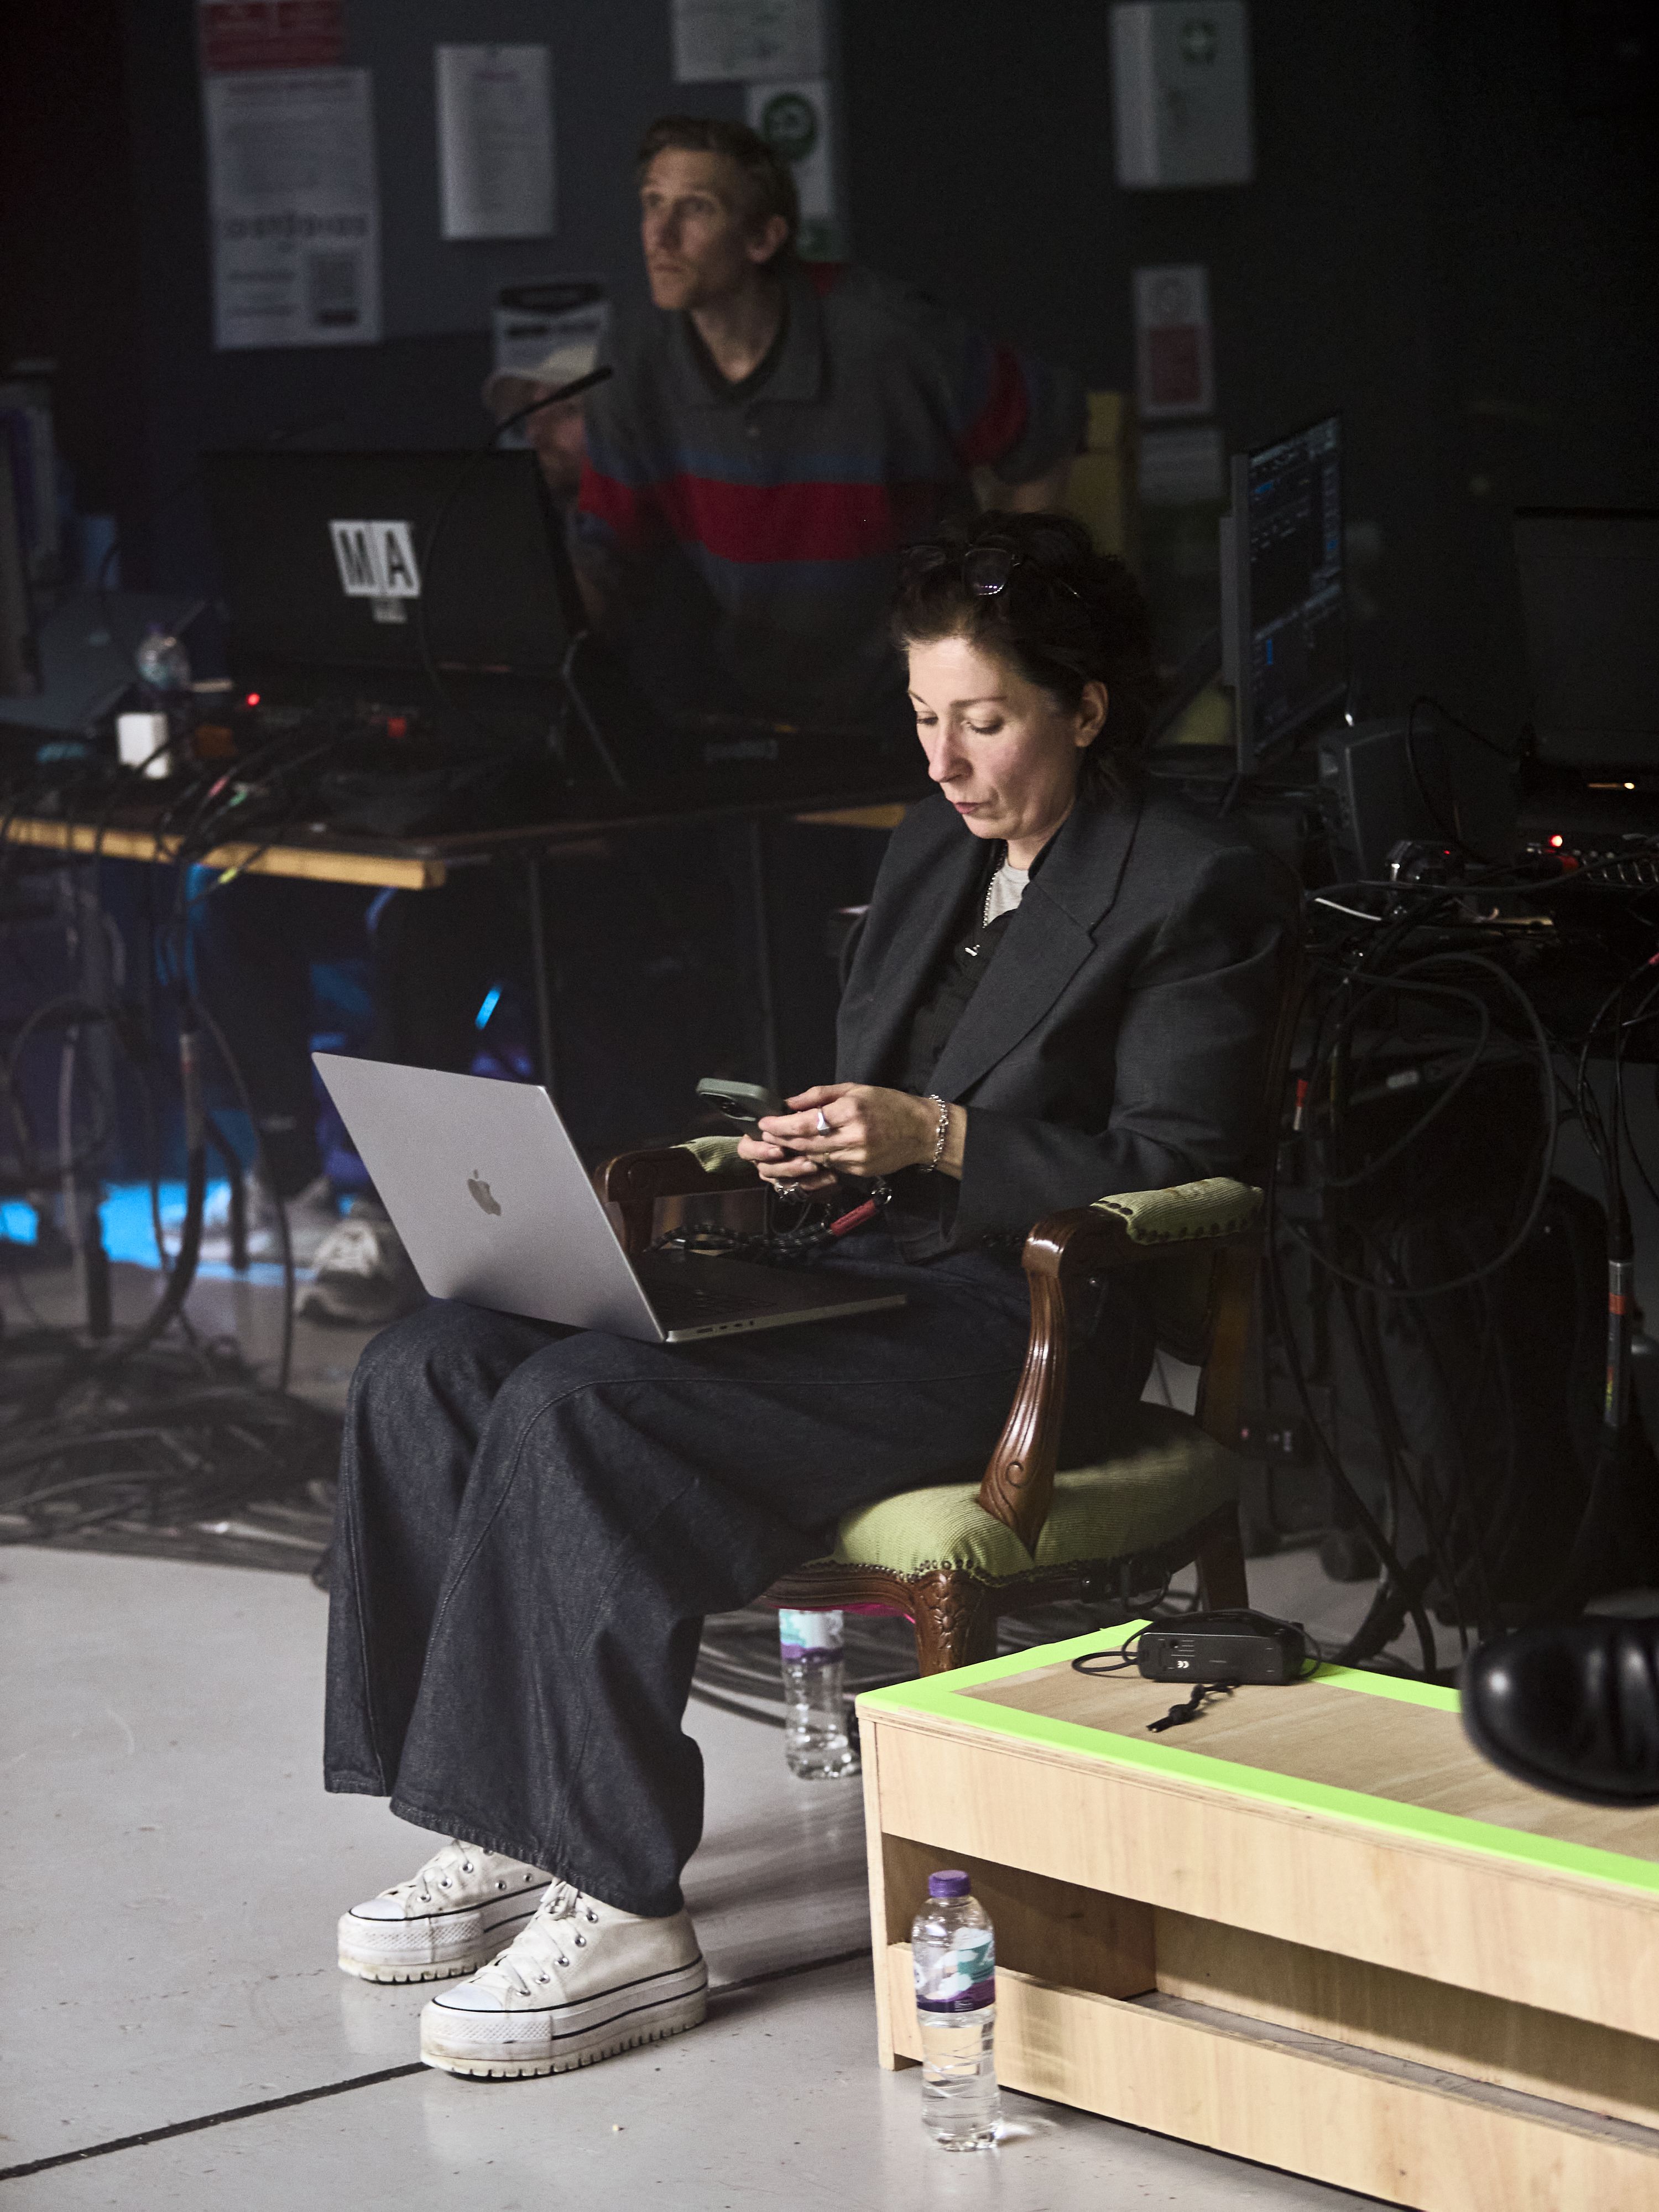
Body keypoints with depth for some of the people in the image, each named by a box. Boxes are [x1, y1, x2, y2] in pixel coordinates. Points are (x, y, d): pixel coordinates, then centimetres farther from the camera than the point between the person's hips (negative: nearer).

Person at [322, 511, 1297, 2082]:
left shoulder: (1198, 889, -5)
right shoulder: (930, 851, 19)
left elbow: (1176, 1165, -10)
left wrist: (936, 1142, -18)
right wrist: (808, 1149, 3)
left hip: (1019, 1325, -9)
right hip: (861, 1270, 9)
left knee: (577, 1409, -29)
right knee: (429, 1365, -10)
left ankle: (621, 1914, -25)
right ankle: (505, 1836, -9)